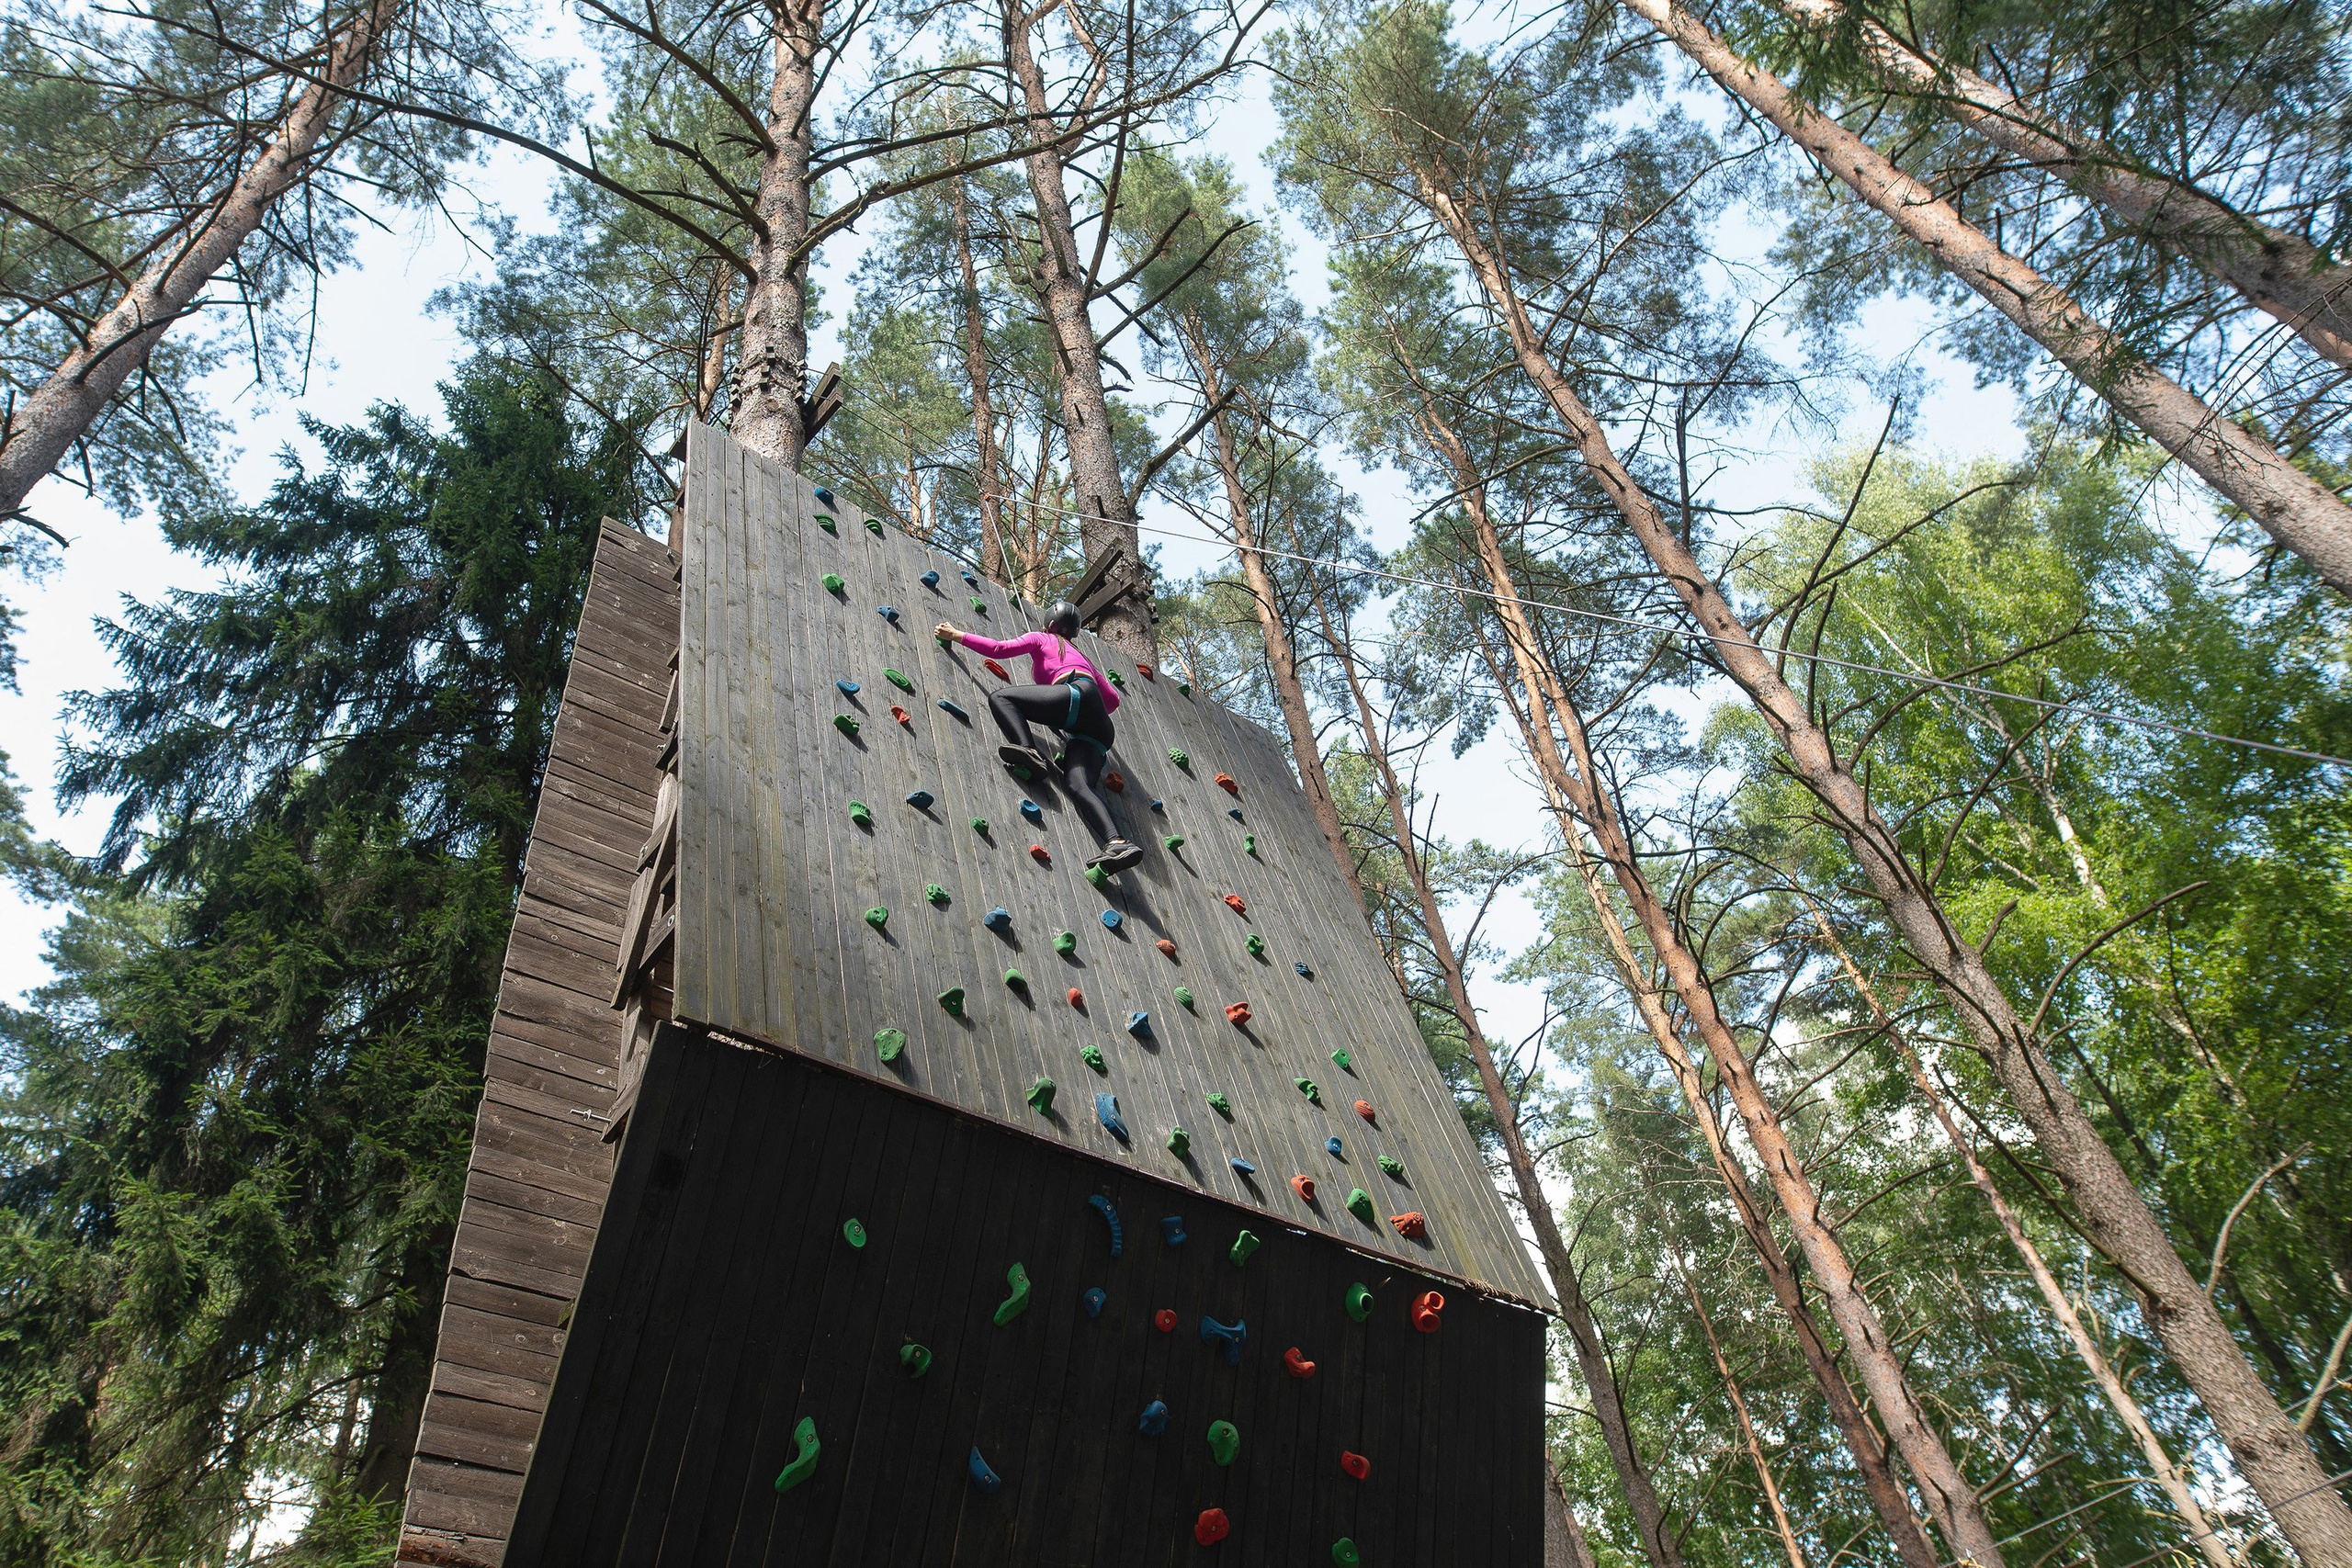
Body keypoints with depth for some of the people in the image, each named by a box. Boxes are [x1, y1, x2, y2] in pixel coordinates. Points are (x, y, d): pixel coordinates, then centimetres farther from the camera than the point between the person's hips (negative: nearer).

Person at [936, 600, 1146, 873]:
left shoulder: (1041, 638, 24)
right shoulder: (1081, 656, 42)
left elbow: (1000, 649, 9)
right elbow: (1113, 698, 37)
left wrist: (956, 634, 18)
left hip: (1077, 695, -6)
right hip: (1096, 727, 6)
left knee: (1000, 697, -3)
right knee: (1078, 784, -14)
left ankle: (1028, 749, -30)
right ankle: (1116, 844, -38)